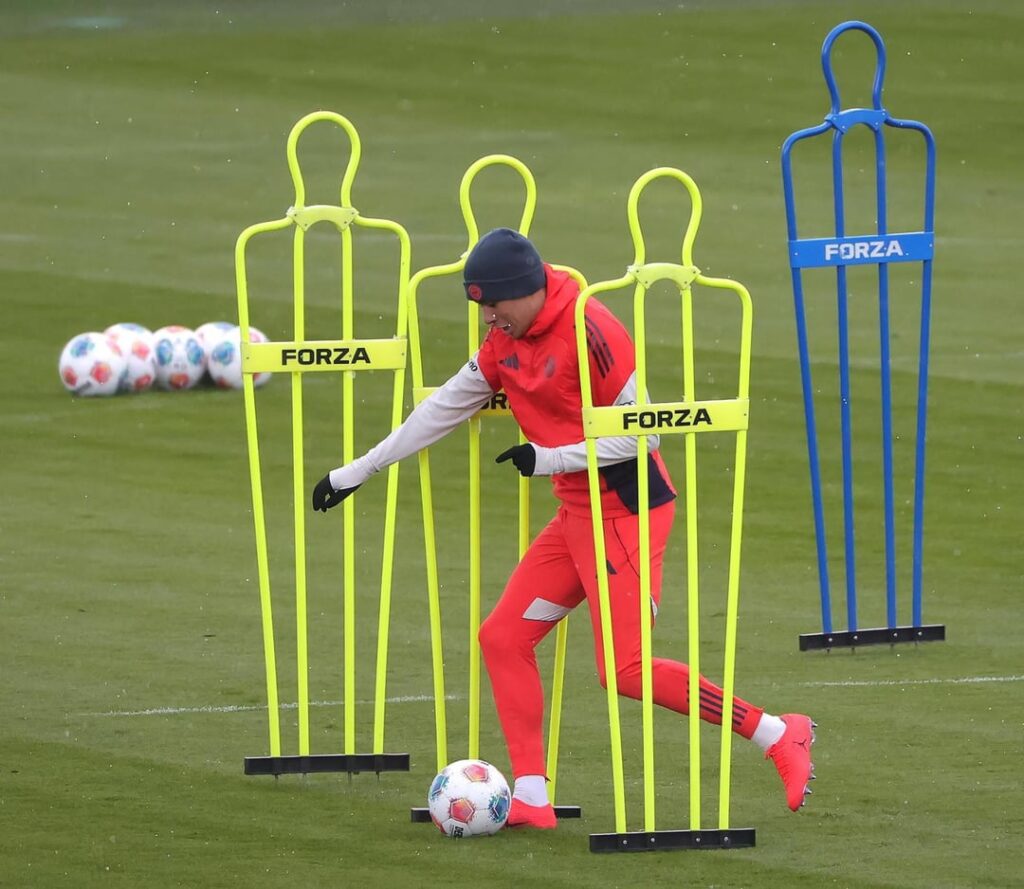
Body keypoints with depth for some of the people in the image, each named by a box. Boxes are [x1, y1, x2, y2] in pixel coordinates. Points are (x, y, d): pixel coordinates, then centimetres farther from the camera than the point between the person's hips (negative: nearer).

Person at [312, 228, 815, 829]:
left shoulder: (588, 330, -19)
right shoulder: (505, 344, 7)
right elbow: (444, 410, 18)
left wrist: (551, 457, -17)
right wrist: (359, 471, 21)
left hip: (629, 510, -9)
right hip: (577, 515, 9)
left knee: (625, 670, -14)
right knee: (503, 638, 3)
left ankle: (779, 736, -5)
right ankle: (531, 798, 6)